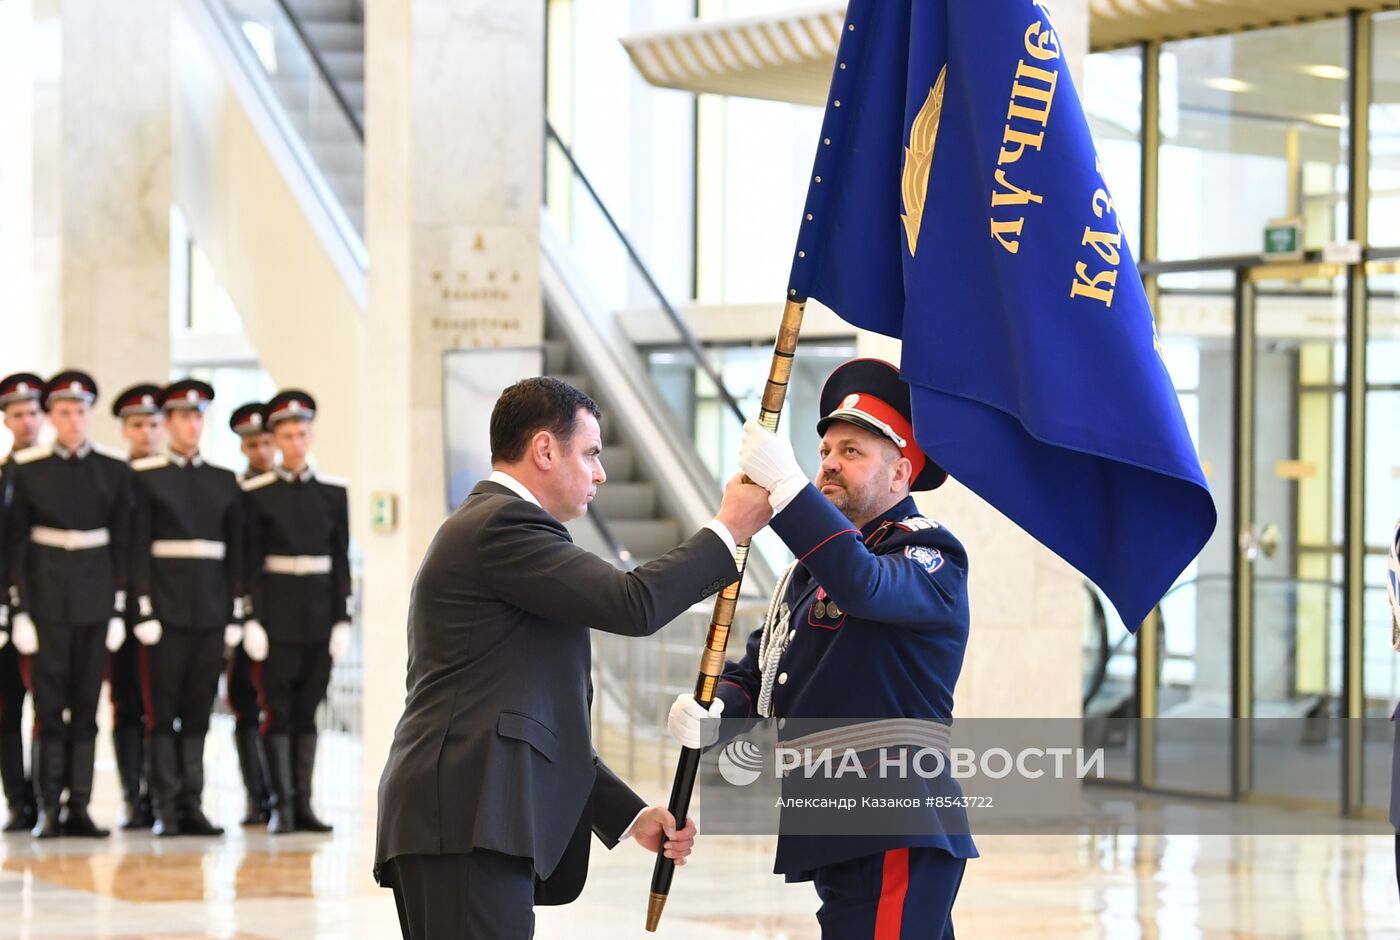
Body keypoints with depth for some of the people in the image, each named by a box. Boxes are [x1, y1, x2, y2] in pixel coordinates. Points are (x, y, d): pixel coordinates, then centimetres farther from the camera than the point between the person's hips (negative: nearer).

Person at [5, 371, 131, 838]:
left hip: (95, 597, 2)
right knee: (49, 703, -2)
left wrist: (119, 608, 0)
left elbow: (123, 544, 5)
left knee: (87, 704, 3)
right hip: (46, 597, -1)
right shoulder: (27, 468, -1)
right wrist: (19, 609, -5)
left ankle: (79, 807, 7)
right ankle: (49, 808, 3)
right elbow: (15, 543, 0)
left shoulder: (114, 469, 3)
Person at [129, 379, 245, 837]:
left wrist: (236, 612, 7)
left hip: (211, 612, 4)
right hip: (166, 610, -4)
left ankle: (192, 804, 8)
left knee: (199, 712, 5)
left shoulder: (225, 481, 12)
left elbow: (236, 550, 13)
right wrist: (144, 609, -11)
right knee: (163, 711, -2)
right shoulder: (145, 476, 0)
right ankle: (167, 808, 0)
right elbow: (137, 546, -4)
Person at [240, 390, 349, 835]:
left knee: (307, 712, 6)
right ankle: (282, 806, -2)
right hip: (277, 610, -3)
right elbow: (249, 561, -3)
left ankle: (304, 804, 9)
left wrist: (343, 617, 2)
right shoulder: (257, 493, -1)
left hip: (320, 612, 3)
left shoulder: (333, 491, 7)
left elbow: (341, 559, 8)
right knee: (278, 711, -4)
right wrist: (251, 619, -10)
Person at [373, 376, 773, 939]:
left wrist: (632, 816, 21)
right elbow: (634, 604, -14)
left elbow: (549, 724, 27)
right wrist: (728, 529, 0)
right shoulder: (503, 525, -6)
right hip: (469, 826, -11)